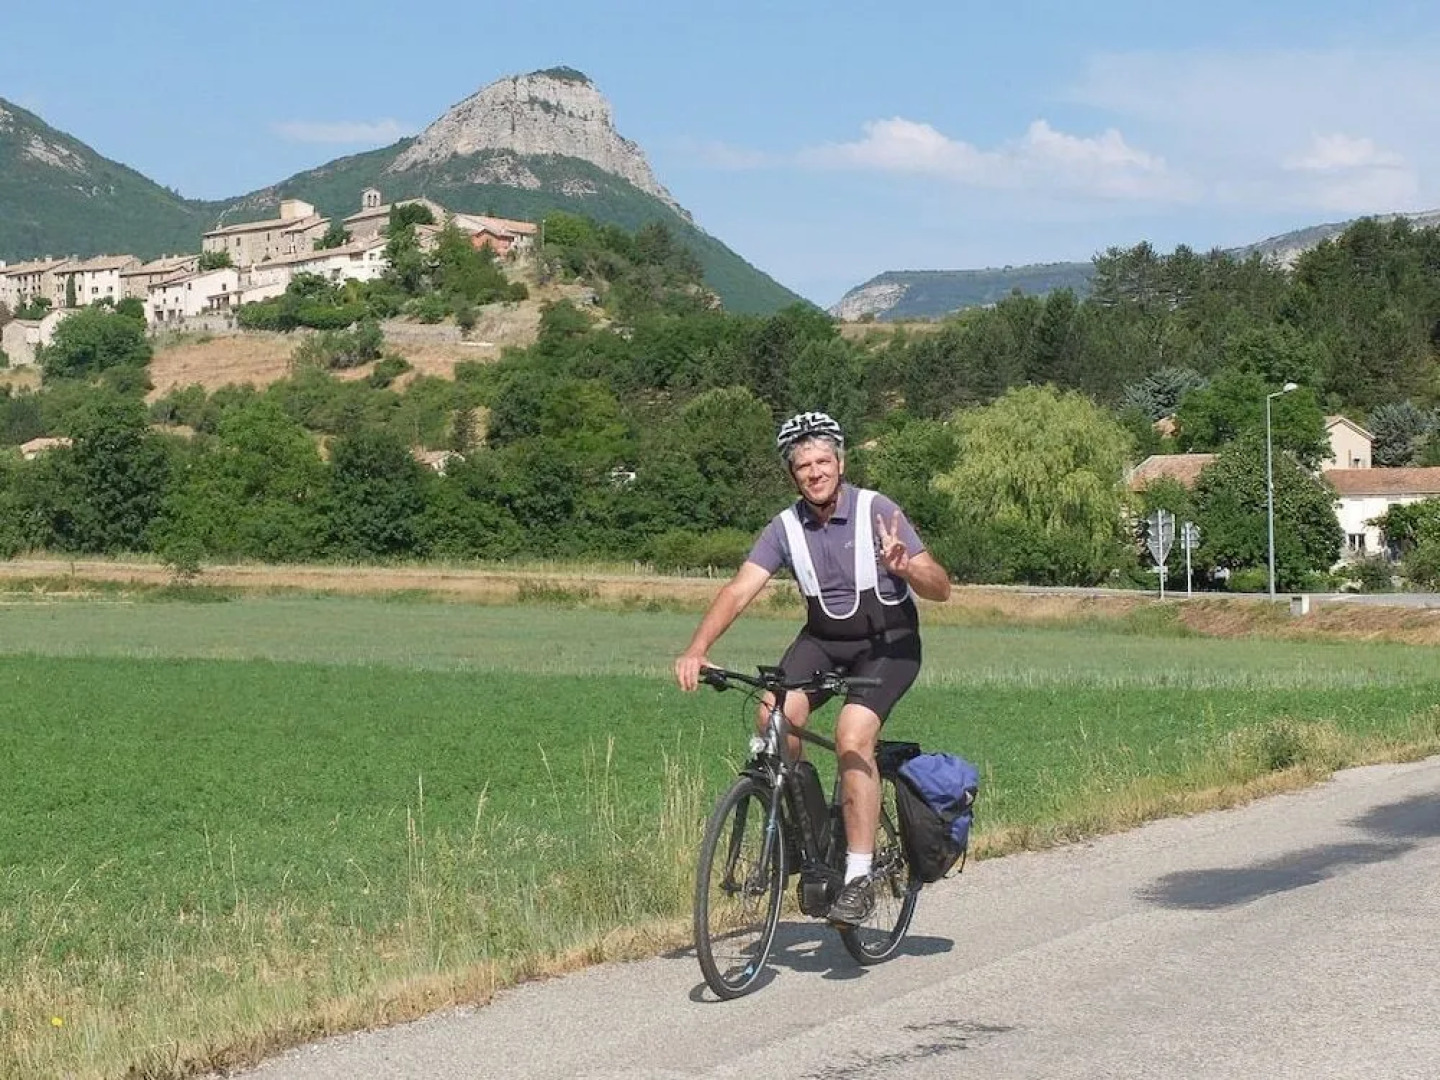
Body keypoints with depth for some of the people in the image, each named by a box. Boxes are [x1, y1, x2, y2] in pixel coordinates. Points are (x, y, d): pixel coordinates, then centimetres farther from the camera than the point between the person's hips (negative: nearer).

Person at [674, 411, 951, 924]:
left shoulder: (877, 511, -15)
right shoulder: (786, 527, -6)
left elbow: (941, 588, -17)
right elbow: (739, 589, -14)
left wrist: (904, 568, -39)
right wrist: (696, 650, -28)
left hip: (887, 643, -4)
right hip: (823, 638, 4)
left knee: (852, 734, -27)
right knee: (775, 713, -23)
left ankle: (859, 877, -21)